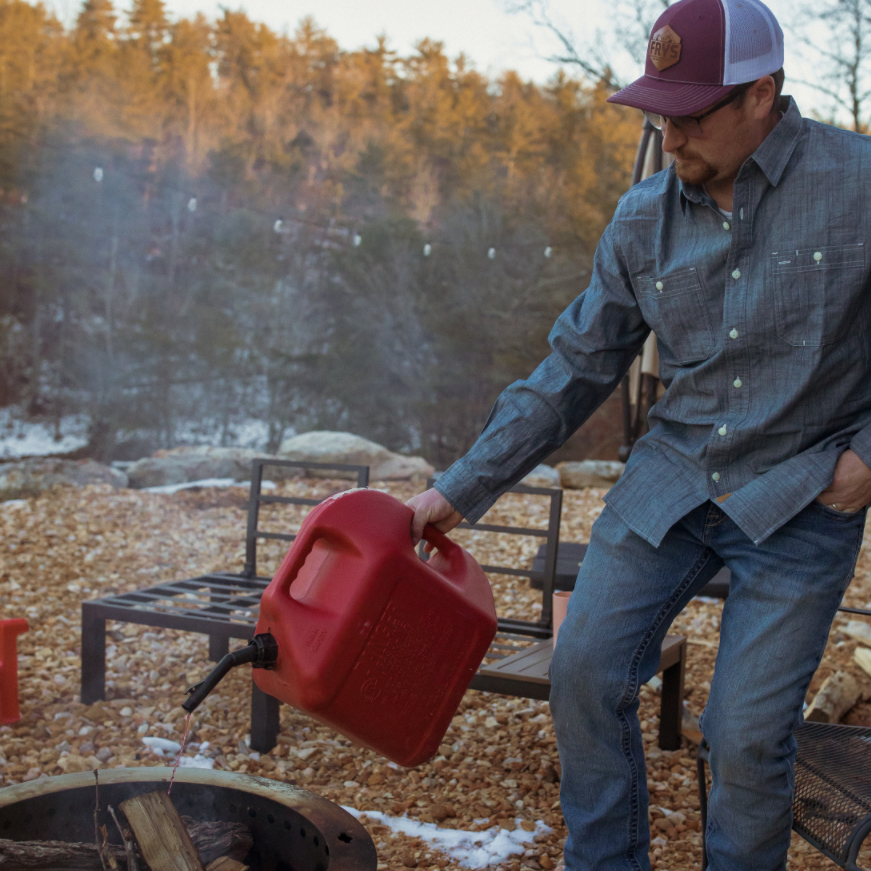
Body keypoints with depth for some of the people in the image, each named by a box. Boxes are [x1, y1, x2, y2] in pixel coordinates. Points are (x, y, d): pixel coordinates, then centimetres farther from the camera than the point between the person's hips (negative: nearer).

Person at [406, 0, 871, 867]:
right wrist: (462, 489, 2)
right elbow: (573, 370, 5)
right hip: (671, 477, 4)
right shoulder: (643, 218, 0)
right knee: (585, 672, -1)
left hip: (801, 499, -4)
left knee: (747, 731, -5)